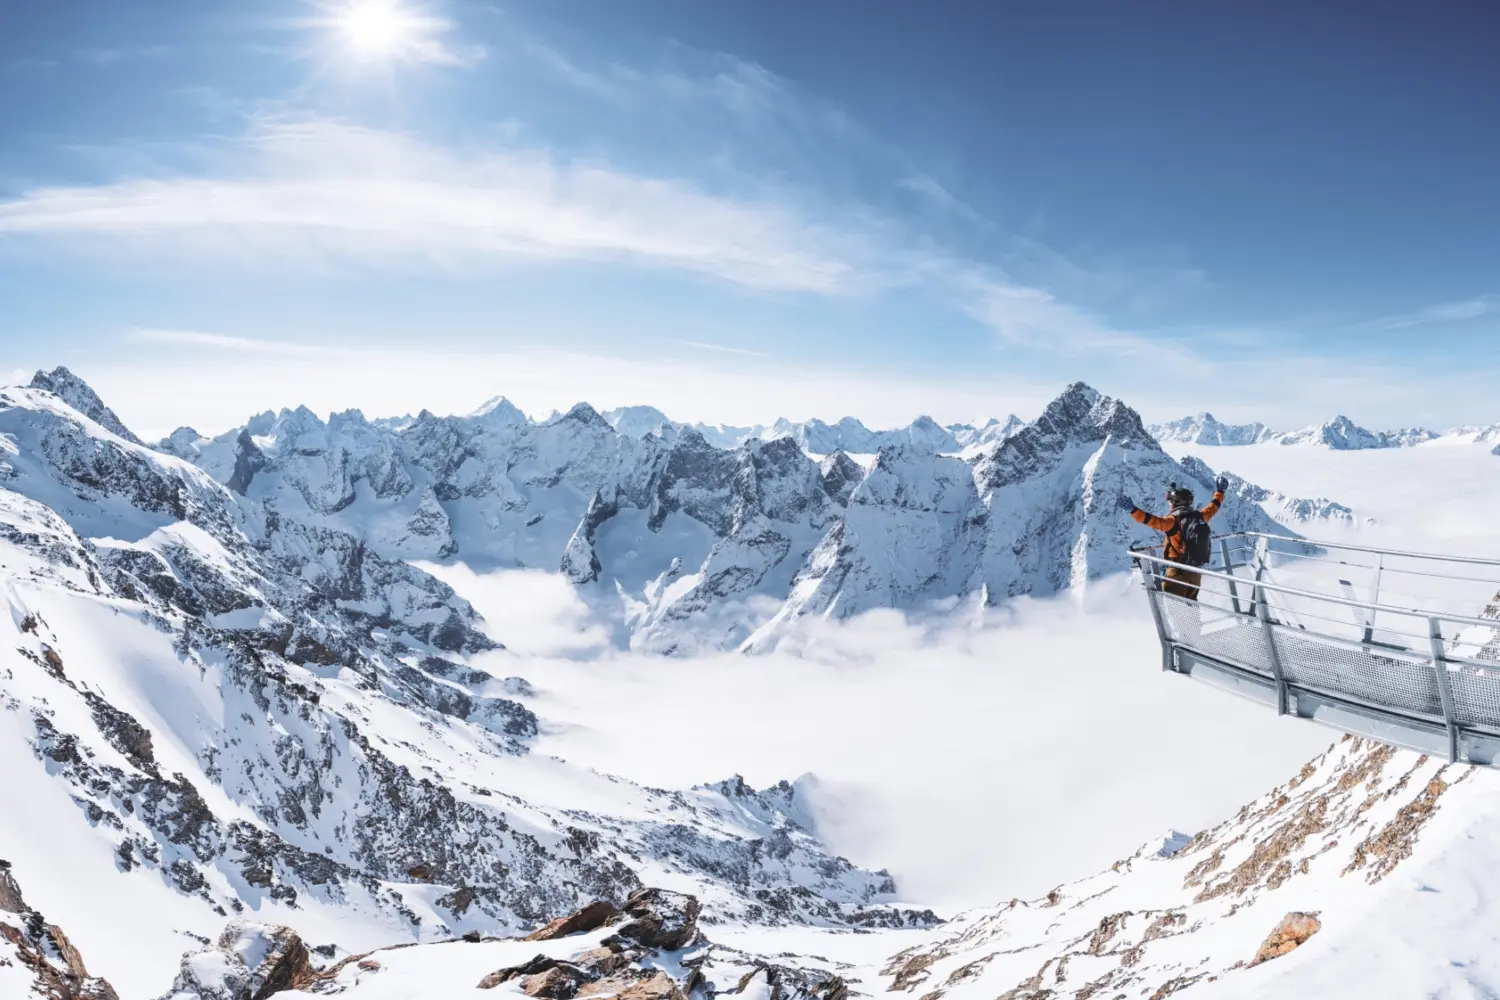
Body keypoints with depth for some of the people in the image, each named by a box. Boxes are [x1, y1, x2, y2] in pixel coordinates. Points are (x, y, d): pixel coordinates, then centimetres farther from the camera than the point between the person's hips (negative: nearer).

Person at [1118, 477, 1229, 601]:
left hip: (1178, 570, -7)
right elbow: (1212, 508, 22)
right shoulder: (1198, 517, 4)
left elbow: (1155, 521, -31)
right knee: (1190, 603, 23)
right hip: (1196, 570, 7)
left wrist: (1133, 510, -41)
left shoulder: (1173, 520, -16)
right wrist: (1219, 491, 39)